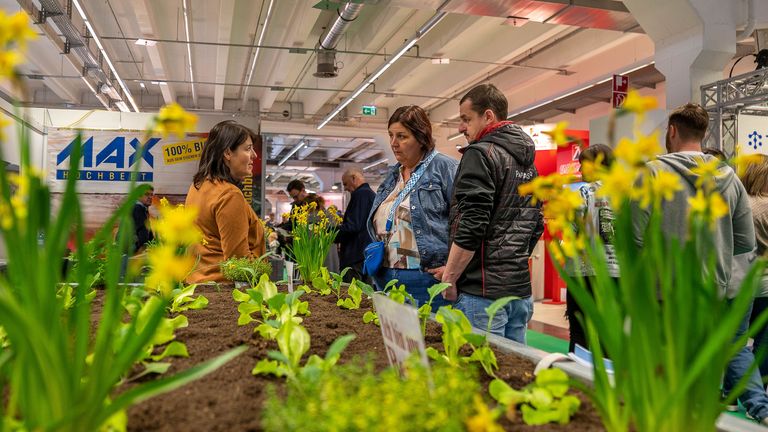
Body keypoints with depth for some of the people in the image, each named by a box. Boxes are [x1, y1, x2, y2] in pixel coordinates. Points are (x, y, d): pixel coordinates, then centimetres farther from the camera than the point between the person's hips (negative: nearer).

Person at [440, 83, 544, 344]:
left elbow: (470, 227, -19)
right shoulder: (528, 163, 16)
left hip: (483, 291, -9)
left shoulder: (480, 154, -10)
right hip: (521, 288, 9)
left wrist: (449, 278, -10)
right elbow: (537, 224, 18)